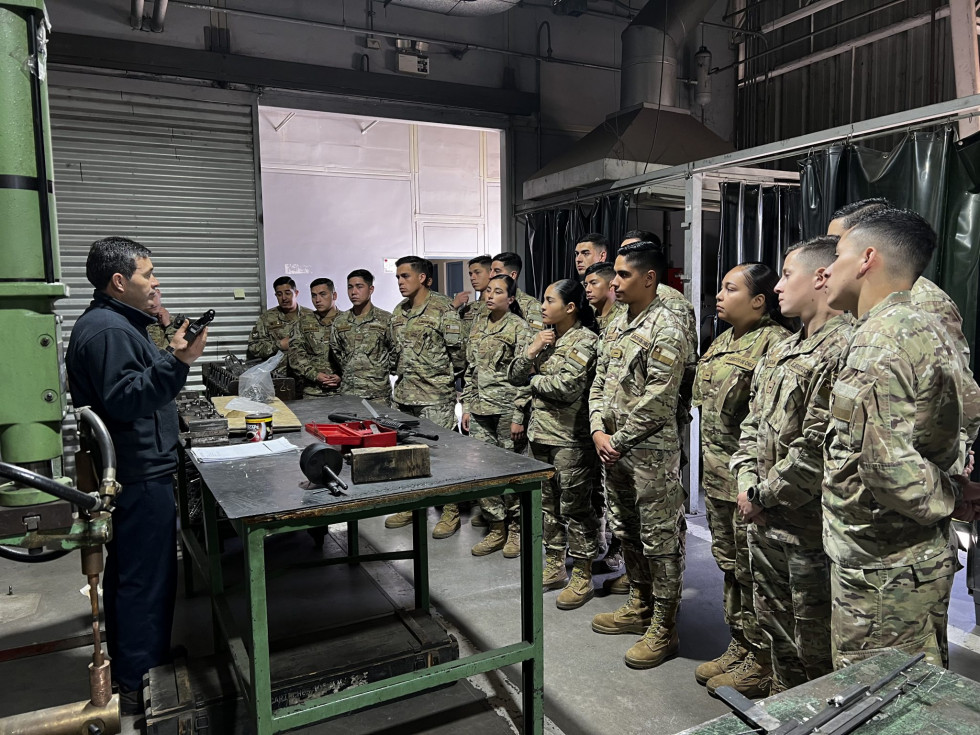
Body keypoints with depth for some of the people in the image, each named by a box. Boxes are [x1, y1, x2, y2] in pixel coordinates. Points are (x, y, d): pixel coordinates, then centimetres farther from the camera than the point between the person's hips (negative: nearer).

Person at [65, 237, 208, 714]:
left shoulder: (113, 324, 16)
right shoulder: (108, 330, -18)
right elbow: (123, 398, -27)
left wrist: (169, 354, 23)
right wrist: (176, 361, -36)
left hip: (128, 473, 12)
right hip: (140, 477, -11)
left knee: (128, 572, 20)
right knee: (147, 577, -3)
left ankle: (130, 664, 36)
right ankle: (140, 685, 8)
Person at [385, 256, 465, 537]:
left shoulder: (443, 310, -10)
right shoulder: (398, 313, 12)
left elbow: (457, 353, -8)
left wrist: (440, 375, 0)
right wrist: (399, 375, 12)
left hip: (436, 397, -7)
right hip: (404, 395, 7)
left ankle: (451, 513, 12)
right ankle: (410, 506, 29)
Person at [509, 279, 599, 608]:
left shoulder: (584, 340, -12)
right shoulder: (545, 336, 12)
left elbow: (567, 387, -24)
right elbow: (514, 376, 11)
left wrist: (535, 378, -7)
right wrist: (531, 351, -7)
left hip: (570, 438, -8)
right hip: (541, 433, 8)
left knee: (575, 507, 2)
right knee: (547, 503, 16)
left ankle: (582, 578, 14)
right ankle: (554, 567, 31)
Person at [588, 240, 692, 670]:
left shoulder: (666, 330, -15)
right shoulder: (616, 325, 11)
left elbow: (656, 401, -20)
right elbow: (599, 383, 13)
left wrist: (619, 441, -14)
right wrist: (598, 431, -1)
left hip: (651, 453, -9)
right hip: (614, 451, 9)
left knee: (660, 541, 4)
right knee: (627, 533, 20)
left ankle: (663, 628, 17)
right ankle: (640, 606, 37)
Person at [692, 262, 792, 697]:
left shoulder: (775, 342, -16)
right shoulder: (722, 342, 13)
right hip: (717, 475, 9)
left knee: (751, 571, 4)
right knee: (729, 563, 18)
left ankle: (760, 661, 22)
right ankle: (739, 646, 34)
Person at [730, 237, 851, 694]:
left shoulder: (842, 351, -20)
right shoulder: (780, 352, 12)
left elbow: (817, 450, -25)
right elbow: (753, 422, 14)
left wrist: (763, 497, -14)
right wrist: (747, 481, 0)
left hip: (810, 529, -9)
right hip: (765, 522, 9)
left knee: (815, 654, 8)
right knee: (777, 633, 24)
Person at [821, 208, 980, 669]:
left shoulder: (878, 341, -22)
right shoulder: (927, 329, 9)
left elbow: (887, 462, -28)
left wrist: (939, 503, -11)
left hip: (881, 566, -10)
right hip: (923, 557, 10)